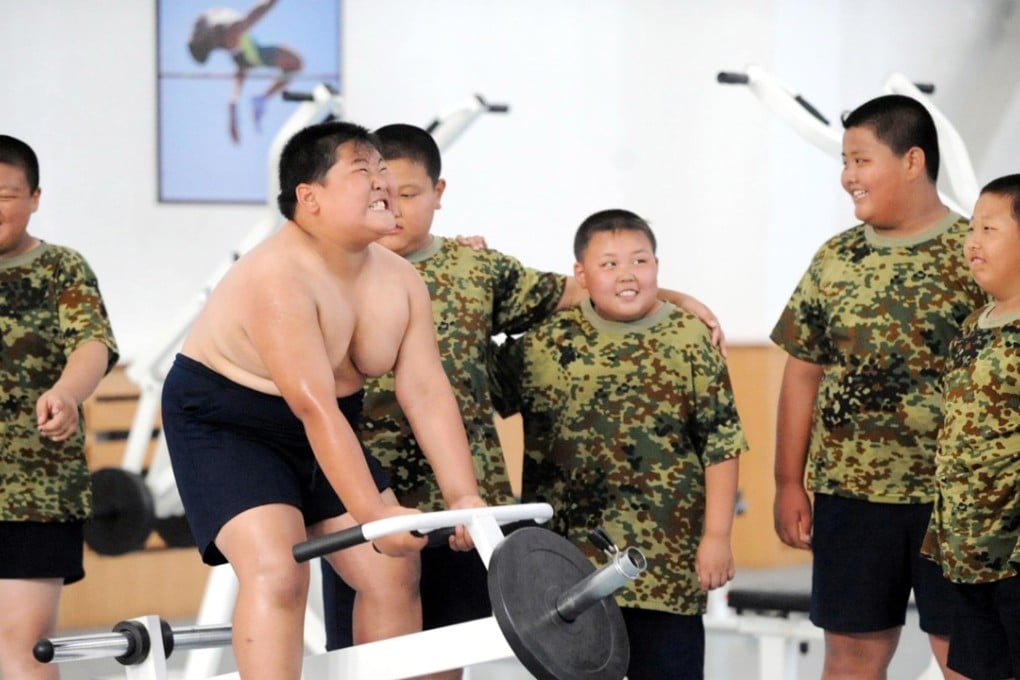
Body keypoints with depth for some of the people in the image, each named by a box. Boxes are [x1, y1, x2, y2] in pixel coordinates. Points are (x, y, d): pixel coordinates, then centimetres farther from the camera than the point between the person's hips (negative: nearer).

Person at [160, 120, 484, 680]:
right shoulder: (278, 277, -28)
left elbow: (428, 393, -9)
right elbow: (314, 407, -34)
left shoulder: (400, 281, -4)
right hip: (224, 424, -8)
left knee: (395, 571, 2)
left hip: (326, 434, 8)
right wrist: (375, 515, -37)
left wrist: (465, 498, -18)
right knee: (277, 571, -25)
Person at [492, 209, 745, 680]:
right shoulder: (549, 341, 3)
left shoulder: (690, 340, -2)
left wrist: (716, 535, -7)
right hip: (569, 560, 2)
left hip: (666, 560, -2)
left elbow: (721, 444, -3)